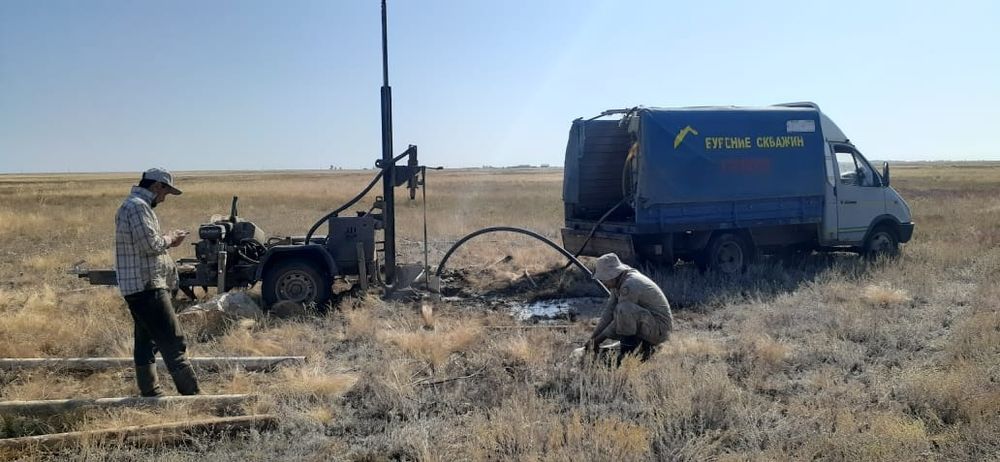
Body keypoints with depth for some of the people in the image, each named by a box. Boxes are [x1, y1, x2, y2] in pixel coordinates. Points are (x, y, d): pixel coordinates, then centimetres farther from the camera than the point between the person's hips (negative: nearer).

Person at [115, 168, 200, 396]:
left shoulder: (134, 205, 19)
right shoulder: (137, 206, -15)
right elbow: (151, 244, -22)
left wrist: (167, 240, 10)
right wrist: (170, 238, -5)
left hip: (138, 286, 11)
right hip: (146, 286, -11)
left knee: (146, 341, 15)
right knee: (173, 342, -9)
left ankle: (150, 391, 23)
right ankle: (191, 393, -7)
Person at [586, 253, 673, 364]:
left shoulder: (629, 285, -24)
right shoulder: (617, 283, 5)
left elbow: (620, 314, -22)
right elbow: (609, 312, 5)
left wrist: (598, 339, -14)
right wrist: (592, 337, 1)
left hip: (660, 328, -10)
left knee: (623, 308, -31)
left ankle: (629, 346, -15)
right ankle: (646, 345, 12)